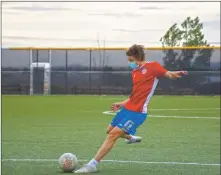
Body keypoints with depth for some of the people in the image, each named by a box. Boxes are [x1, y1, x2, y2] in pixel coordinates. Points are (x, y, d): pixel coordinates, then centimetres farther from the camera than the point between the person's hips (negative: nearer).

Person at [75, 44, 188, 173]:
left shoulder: (152, 66, -7)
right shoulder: (135, 72, 14)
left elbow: (168, 74, -14)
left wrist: (174, 75, -36)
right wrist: (122, 104, 16)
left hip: (138, 112, -9)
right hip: (128, 108, 9)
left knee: (114, 134, -15)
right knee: (110, 131, 22)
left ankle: (93, 165, -13)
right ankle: (131, 137, 50)